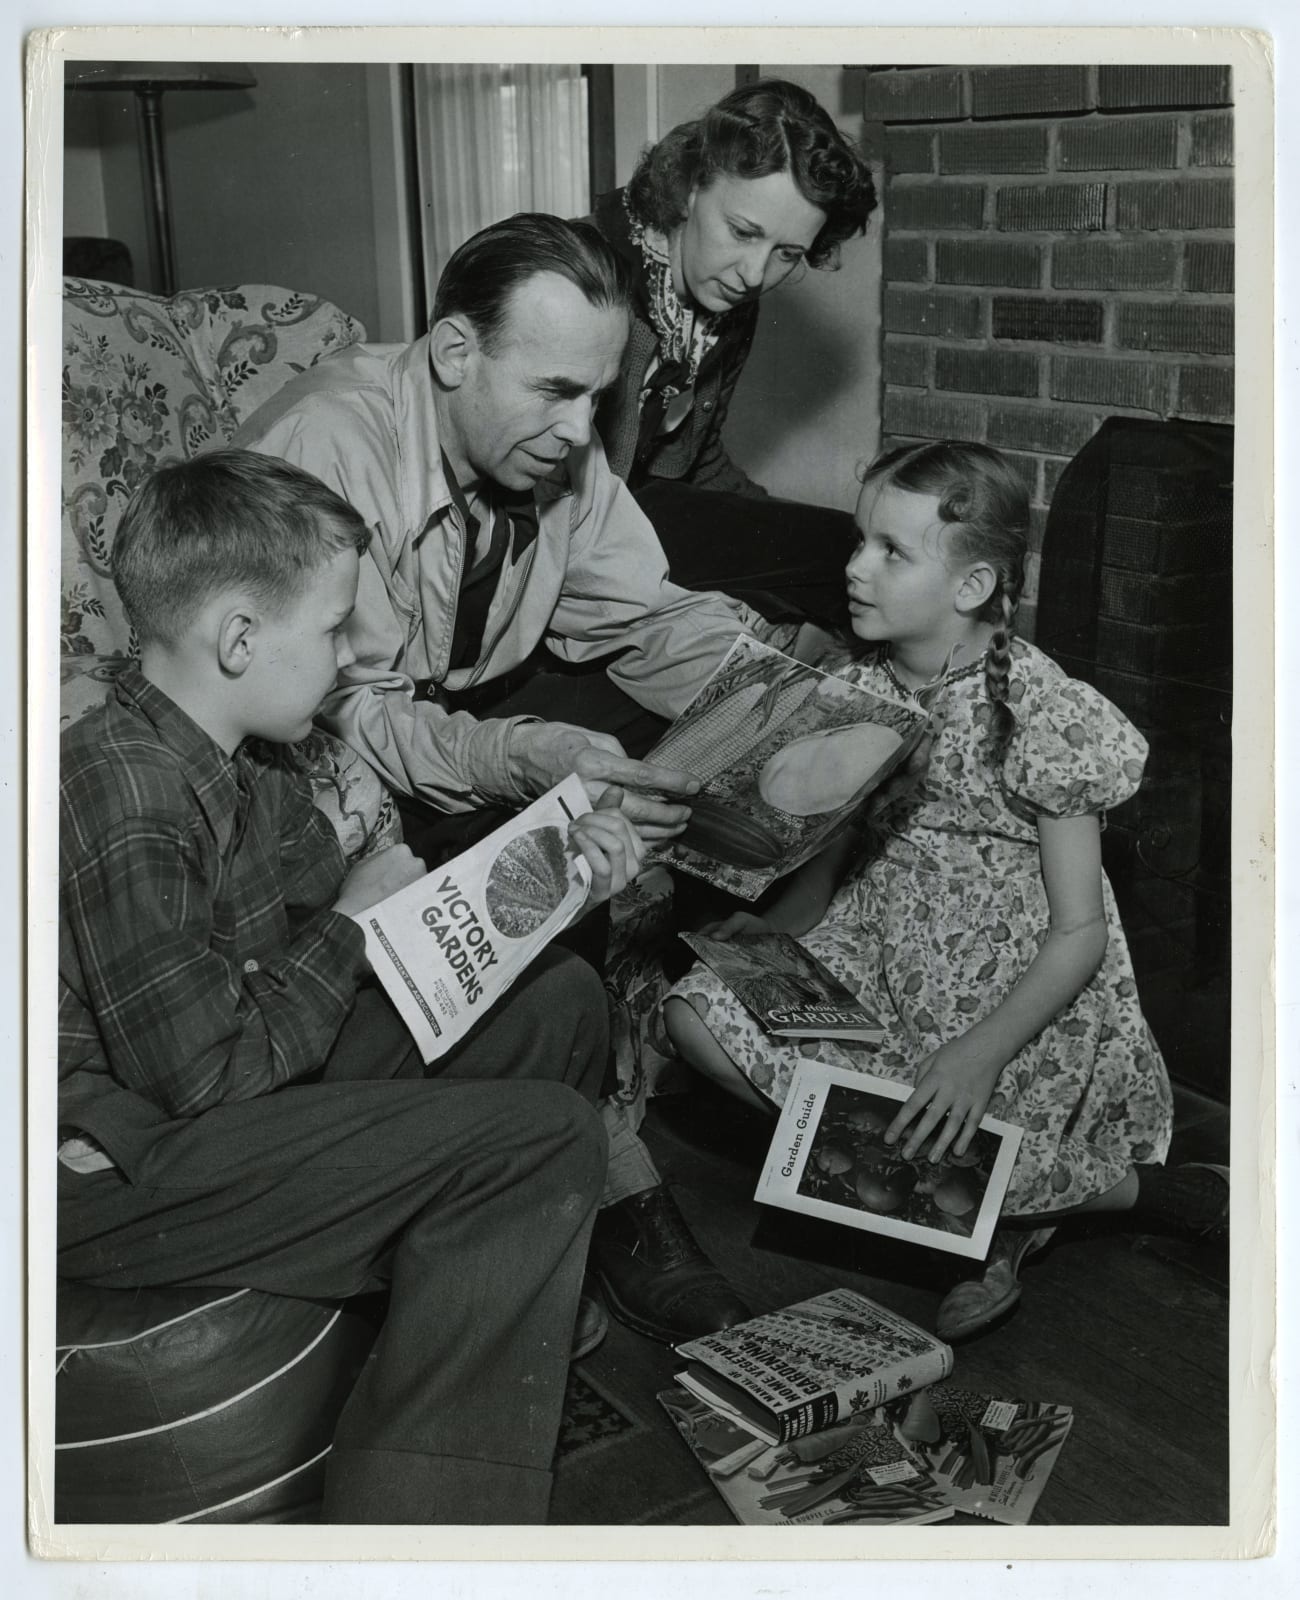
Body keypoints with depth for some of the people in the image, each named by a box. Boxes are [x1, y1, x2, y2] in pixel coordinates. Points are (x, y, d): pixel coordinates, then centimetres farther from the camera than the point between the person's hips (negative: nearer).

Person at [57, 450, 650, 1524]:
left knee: (557, 999, 7)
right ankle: (417, 1523, -10)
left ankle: (523, 1331, 17)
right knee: (547, 1139, -21)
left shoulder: (245, 762, 4)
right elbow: (207, 1078, -26)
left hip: (211, 1087, 10)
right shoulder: (126, 801, -26)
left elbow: (331, 901, 14)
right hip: (114, 1177, -10)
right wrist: (348, 926, -13)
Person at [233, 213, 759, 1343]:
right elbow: (345, 710, -32)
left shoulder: (557, 448, -6)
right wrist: (527, 761, -47)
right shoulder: (328, 446, -28)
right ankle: (619, 1191, -13)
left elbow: (647, 616, -5)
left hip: (475, 708, 7)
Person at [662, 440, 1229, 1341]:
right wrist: (774, 927, -8)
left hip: (1019, 989, -6)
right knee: (699, 1015, -13)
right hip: (883, 949, 6)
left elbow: (1079, 935, -16)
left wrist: (983, 1052, -28)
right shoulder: (860, 690, 1)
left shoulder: (1040, 714, -18)